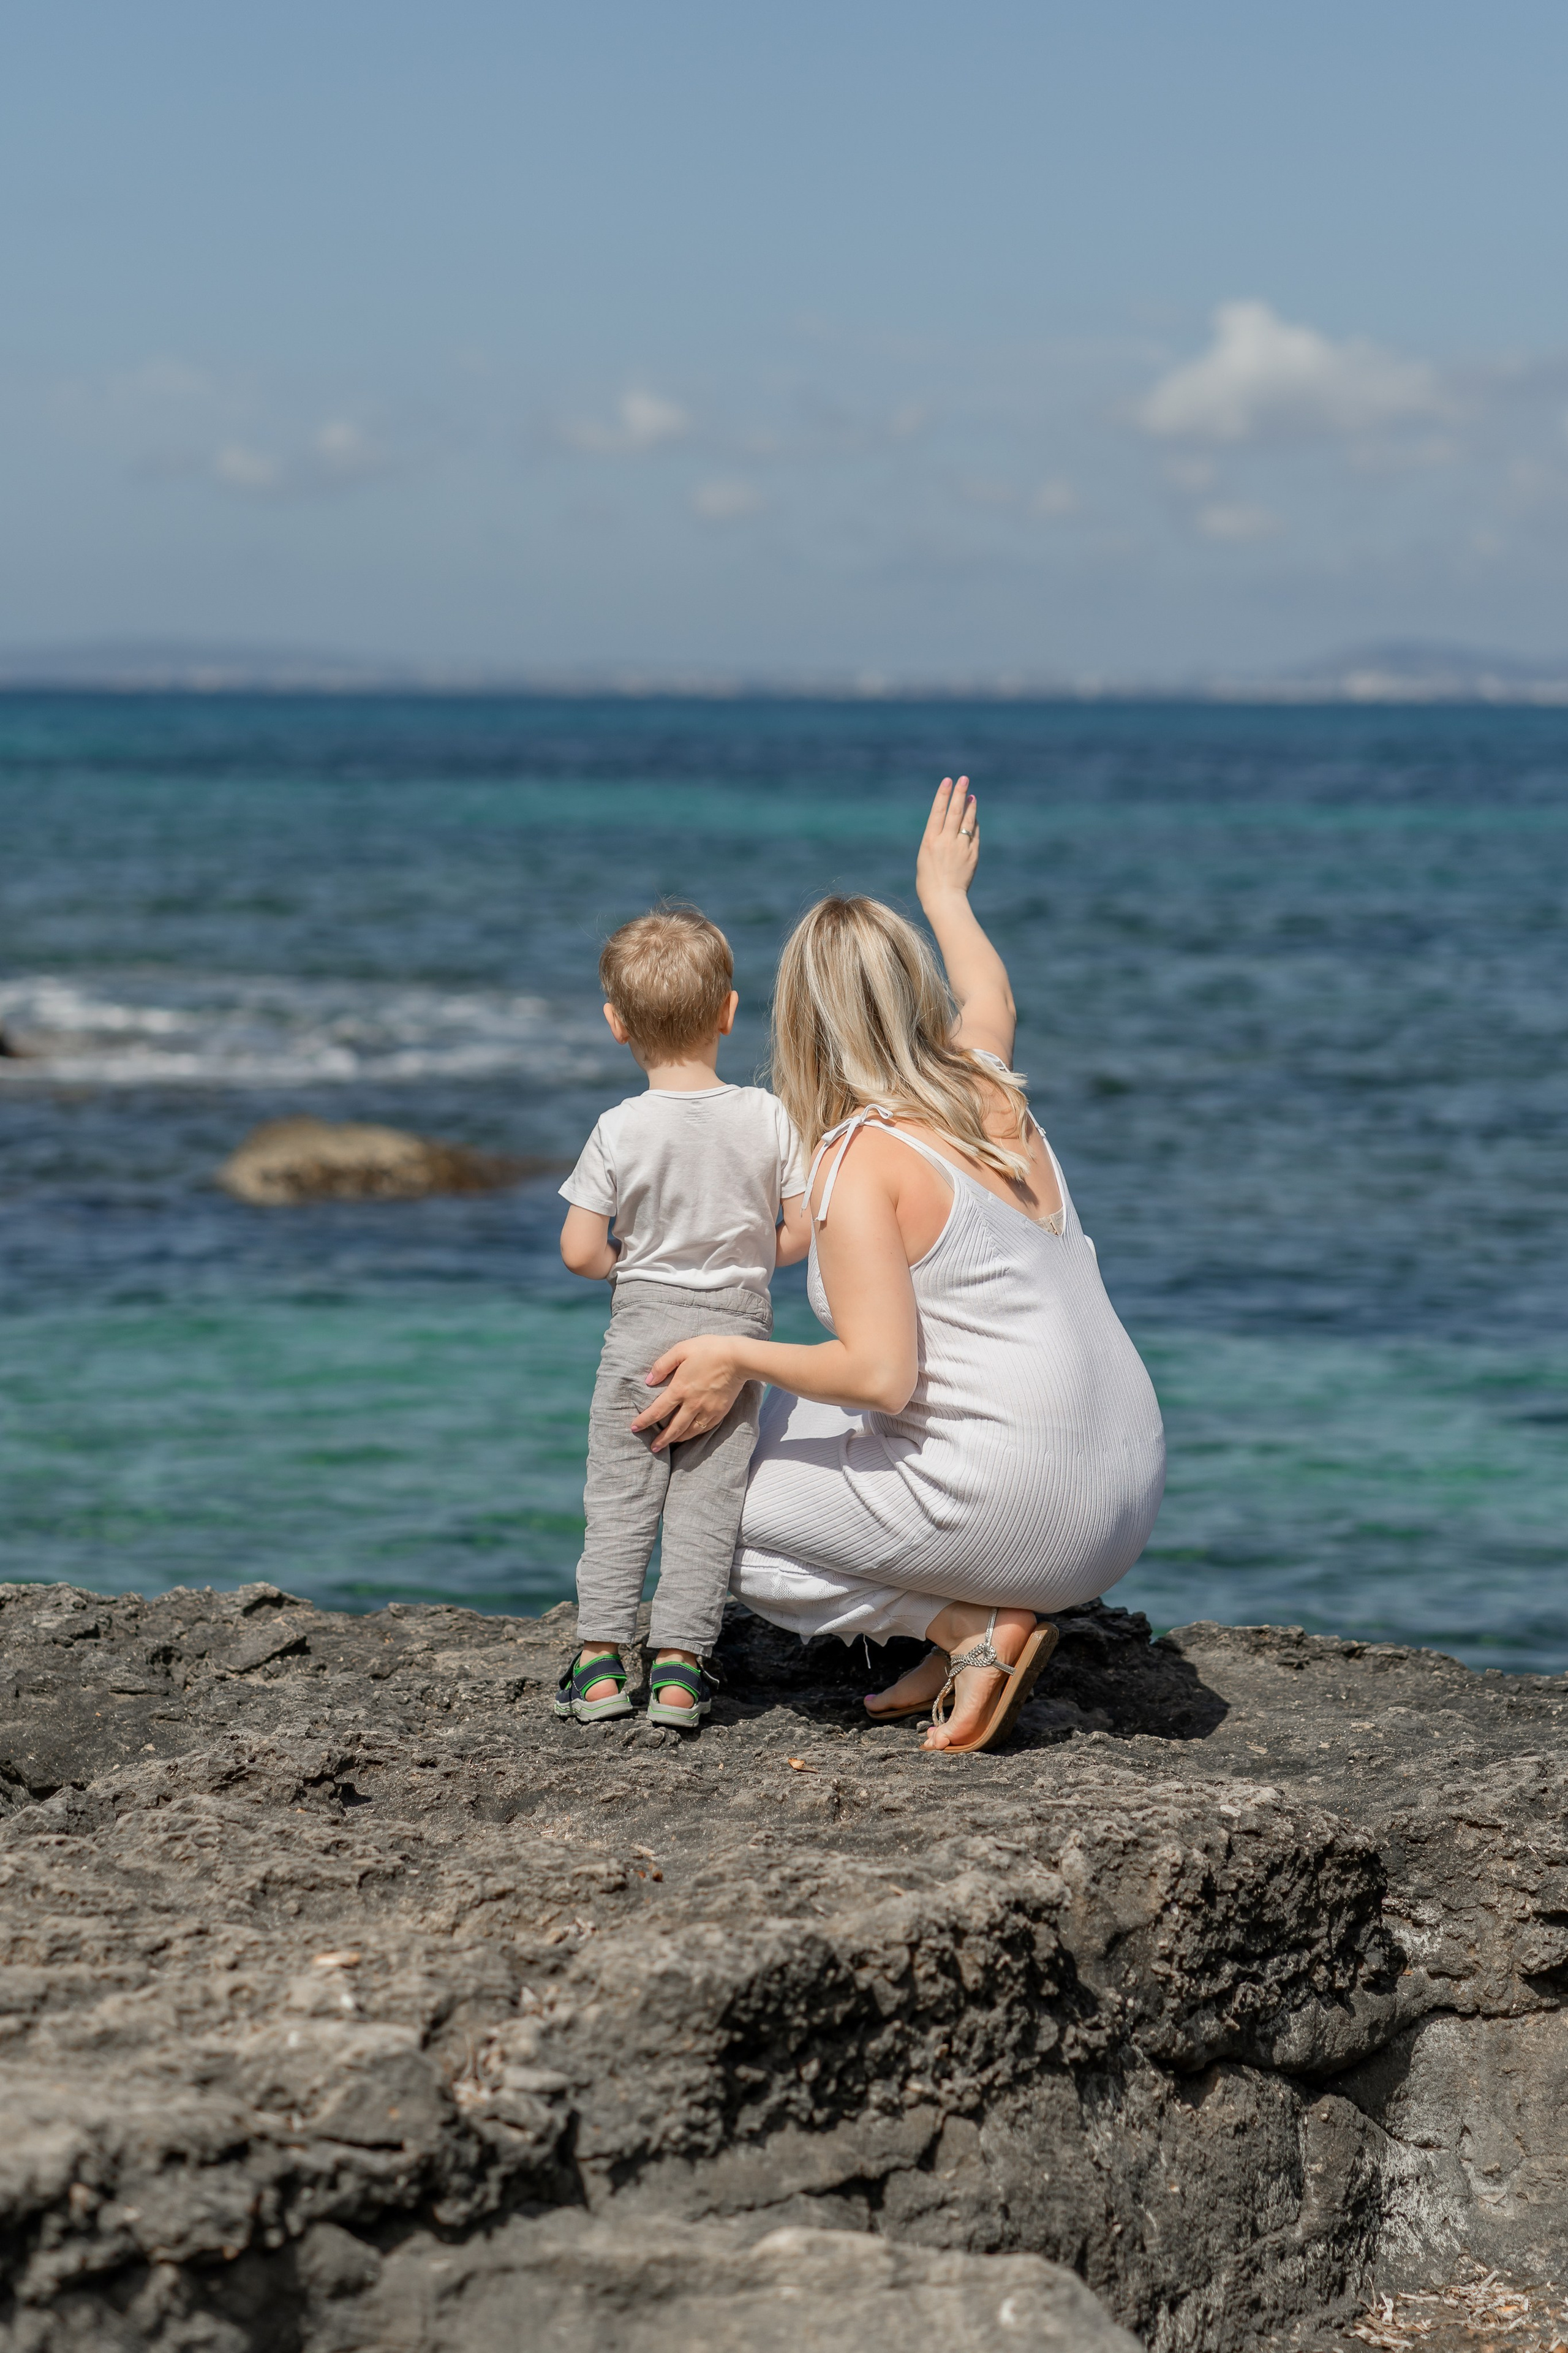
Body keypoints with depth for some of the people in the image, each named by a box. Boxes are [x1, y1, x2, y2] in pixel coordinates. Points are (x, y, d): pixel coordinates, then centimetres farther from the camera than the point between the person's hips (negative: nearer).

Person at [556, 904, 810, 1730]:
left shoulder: (619, 1130, -10)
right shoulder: (769, 1117, -7)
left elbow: (579, 1251, -10)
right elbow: (805, 1229, -4)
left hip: (642, 1327, -1)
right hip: (736, 1326, 1)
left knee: (617, 1497, 9)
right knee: (707, 1503, 5)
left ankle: (600, 1660, 6)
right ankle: (677, 1667, 1)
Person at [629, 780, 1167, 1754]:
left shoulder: (860, 1162, -14)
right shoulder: (988, 1090, 8)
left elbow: (881, 1374, -21)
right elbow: (990, 998, 34)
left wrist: (738, 1356, -8)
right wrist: (946, 895, 51)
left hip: (1018, 1513, -8)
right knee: (794, 1416, 29)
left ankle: (974, 1628, -1)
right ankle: (970, 1636, 16)